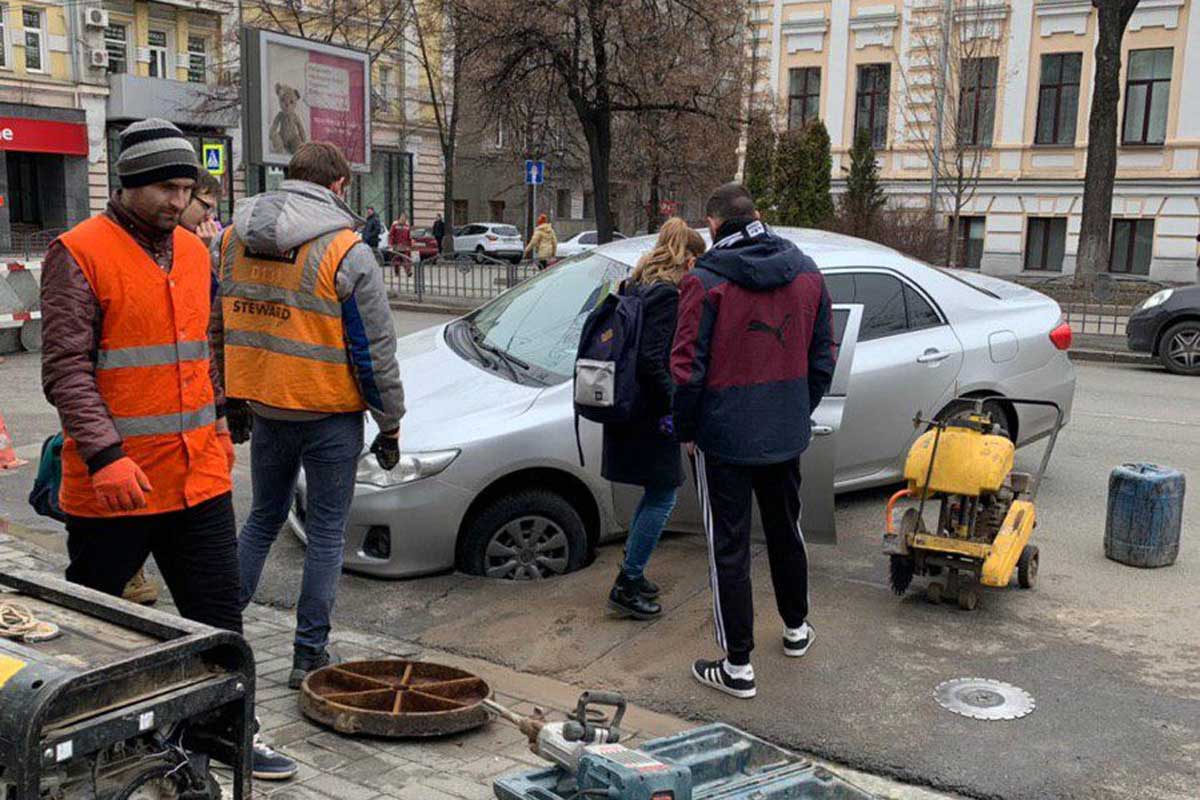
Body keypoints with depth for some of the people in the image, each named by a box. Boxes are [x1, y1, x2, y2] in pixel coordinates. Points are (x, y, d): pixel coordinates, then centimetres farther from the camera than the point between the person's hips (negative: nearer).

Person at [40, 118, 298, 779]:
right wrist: (105, 455, -25)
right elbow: (65, 369, -15)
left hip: (200, 477, 6)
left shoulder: (194, 252, 12)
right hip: (113, 486, -5)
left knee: (219, 613, 12)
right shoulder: (79, 253, -9)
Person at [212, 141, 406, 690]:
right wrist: (390, 422, -2)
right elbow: (374, 350, -11)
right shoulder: (347, 252, -14)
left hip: (264, 410, 5)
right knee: (326, 532, 7)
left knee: (263, 519, 22)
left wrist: (230, 400, 21)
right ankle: (310, 654, 13)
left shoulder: (231, 239, 4)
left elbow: (216, 330, 11)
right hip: (330, 415, -5)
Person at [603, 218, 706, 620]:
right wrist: (671, 407, -16)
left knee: (655, 493, 20)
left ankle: (631, 570, 28)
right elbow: (650, 358, -24)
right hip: (649, 416, -9)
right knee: (663, 496, 1)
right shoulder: (667, 296, -17)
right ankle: (627, 587, 6)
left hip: (628, 410, 10)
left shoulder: (635, 288, 12)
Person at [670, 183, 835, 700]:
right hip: (787, 435, 6)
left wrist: (686, 430, -2)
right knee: (785, 530, 23)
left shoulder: (706, 281, -14)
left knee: (729, 547, 3)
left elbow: (688, 369, -15)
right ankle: (796, 628, 40)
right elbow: (823, 359, 8)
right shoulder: (806, 273, 4)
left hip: (724, 438, -5)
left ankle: (737, 666, 9)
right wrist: (799, 414, 17)